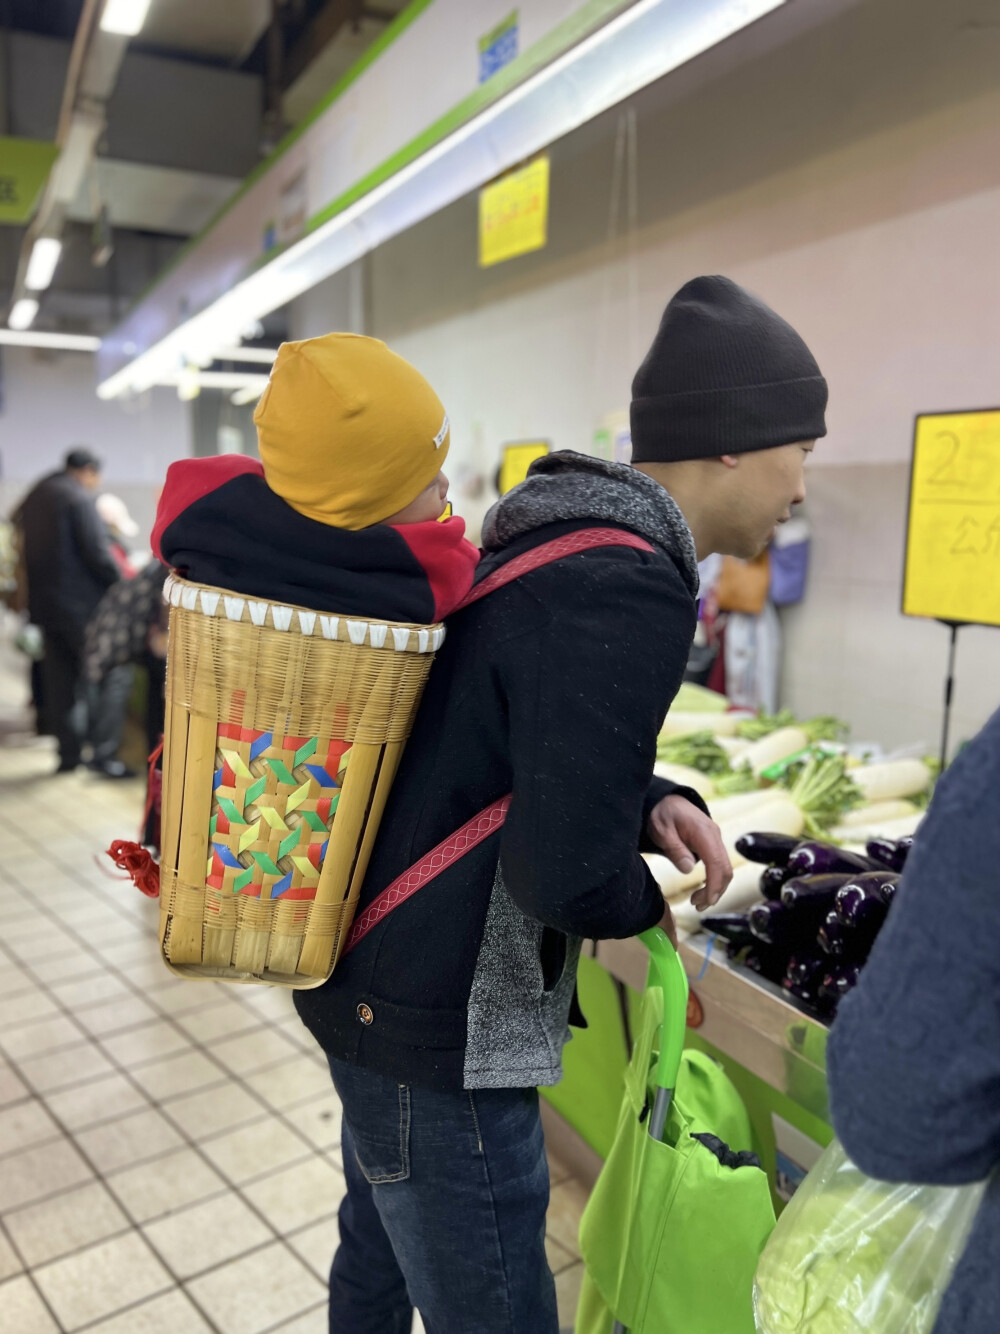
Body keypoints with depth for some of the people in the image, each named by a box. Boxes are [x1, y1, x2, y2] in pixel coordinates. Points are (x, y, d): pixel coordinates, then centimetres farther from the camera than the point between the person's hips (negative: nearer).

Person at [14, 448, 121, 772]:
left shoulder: (33, 497, 14)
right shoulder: (79, 498, -12)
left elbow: (26, 548, 17)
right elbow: (97, 551, -18)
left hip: (43, 602, 7)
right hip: (81, 603, -7)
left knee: (59, 681, 10)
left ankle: (69, 751, 13)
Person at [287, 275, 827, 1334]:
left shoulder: (560, 535, 5)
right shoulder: (629, 588, -25)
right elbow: (568, 873, -28)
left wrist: (649, 801, 1)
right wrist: (649, 902, -6)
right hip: (438, 1036, -9)